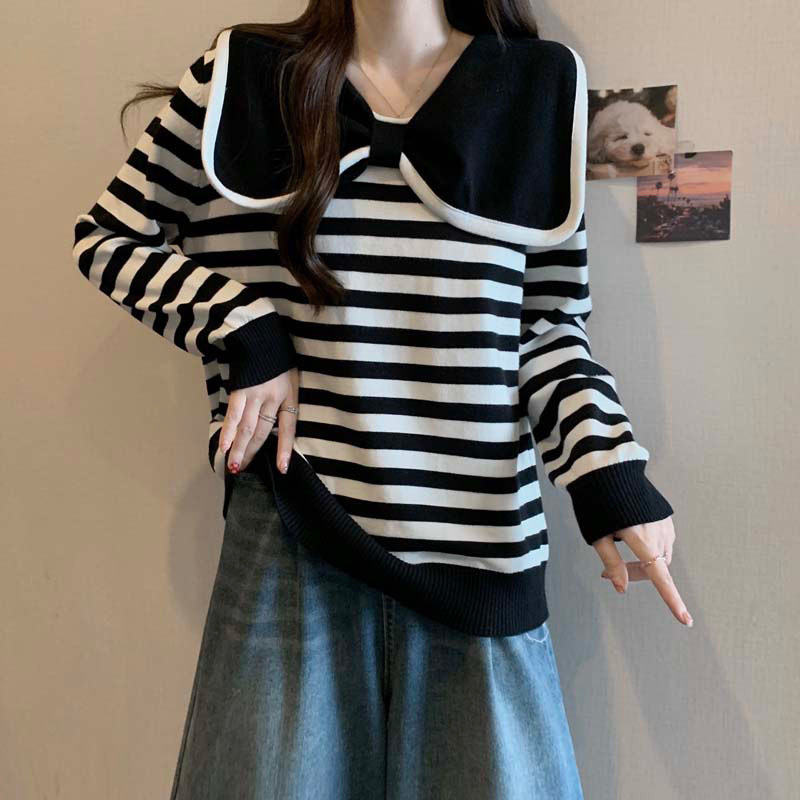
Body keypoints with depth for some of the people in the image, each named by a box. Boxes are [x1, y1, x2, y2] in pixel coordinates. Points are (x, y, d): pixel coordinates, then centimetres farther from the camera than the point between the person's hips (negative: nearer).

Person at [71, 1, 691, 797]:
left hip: (474, 540, 2)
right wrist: (241, 330, -6)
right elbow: (107, 237, 10)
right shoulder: (243, 72, 3)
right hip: (293, 521, 0)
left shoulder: (540, 85, 6)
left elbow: (548, 321, 8)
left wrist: (610, 469, -7)